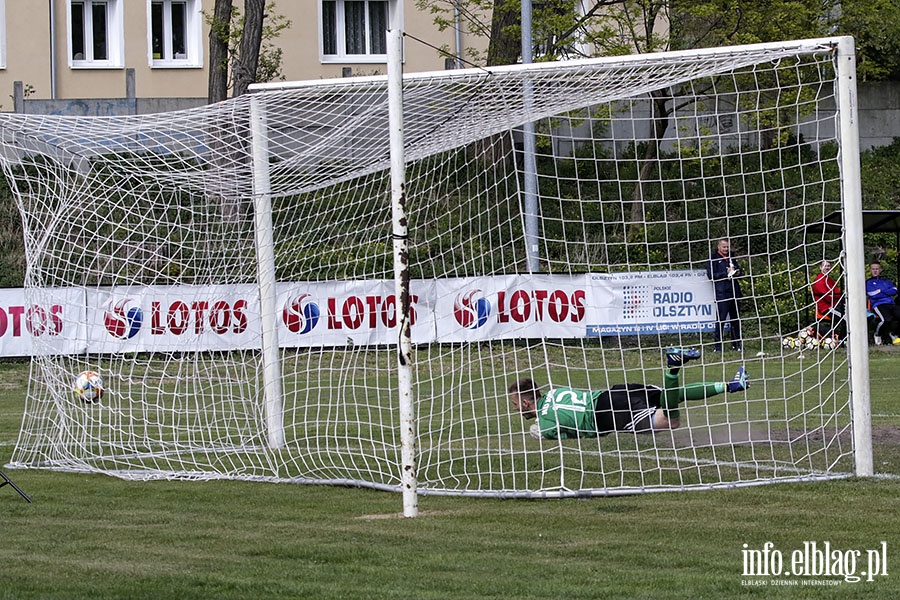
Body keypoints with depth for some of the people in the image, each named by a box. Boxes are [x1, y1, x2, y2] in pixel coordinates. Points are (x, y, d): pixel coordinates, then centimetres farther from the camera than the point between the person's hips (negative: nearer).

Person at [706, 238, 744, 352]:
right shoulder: (713, 259, 2)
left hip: (734, 291, 6)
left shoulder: (731, 258, 20)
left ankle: (736, 345, 15)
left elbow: (740, 271, 29)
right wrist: (726, 273, -14)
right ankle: (718, 346, -9)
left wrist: (738, 272, 5)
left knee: (735, 319, 8)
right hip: (721, 293, -6)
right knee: (720, 319, -10)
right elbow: (711, 275, -8)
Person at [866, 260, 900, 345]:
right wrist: (888, 292, 6)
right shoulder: (868, 282, 15)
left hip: (891, 304, 4)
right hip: (878, 305, -4)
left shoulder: (886, 281, 29)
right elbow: (873, 295, -2)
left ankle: (893, 334, -1)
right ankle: (877, 335, -4)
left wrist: (881, 291, -1)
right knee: (886, 319, -35)